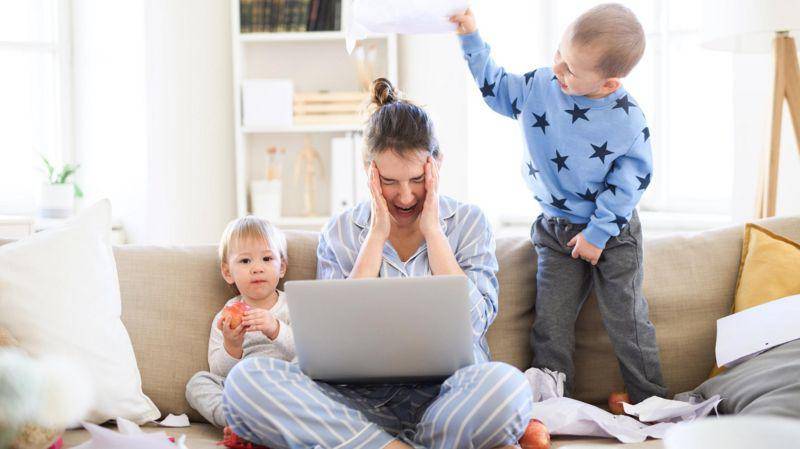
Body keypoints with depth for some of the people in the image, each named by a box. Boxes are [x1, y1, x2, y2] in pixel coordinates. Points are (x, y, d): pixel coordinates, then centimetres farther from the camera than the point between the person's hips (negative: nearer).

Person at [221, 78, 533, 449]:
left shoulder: (469, 222, 9)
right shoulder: (341, 233, 10)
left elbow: (473, 322, -4)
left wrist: (432, 231, -3)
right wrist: (377, 235, -4)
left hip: (446, 389, -1)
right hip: (362, 397, 2)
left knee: (506, 384, -37)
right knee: (245, 380, -26)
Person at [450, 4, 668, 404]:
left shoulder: (627, 119, -19)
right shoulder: (536, 88, -8)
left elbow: (632, 176, -13)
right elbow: (494, 86, 10)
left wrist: (598, 232, -16)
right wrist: (471, 39, 0)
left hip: (614, 233, -3)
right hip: (556, 232, 3)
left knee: (628, 322, 1)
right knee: (551, 324, 2)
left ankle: (652, 404, 14)